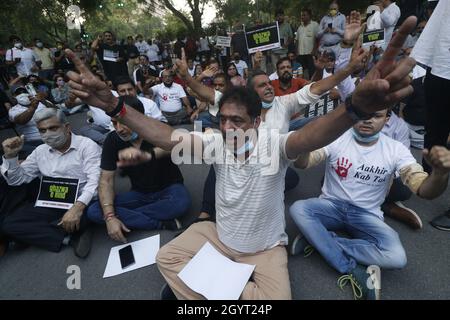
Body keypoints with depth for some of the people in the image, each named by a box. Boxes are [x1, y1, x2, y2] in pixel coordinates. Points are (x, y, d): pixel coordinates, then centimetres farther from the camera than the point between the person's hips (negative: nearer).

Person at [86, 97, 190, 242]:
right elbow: (106, 180, -10)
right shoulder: (112, 140, -10)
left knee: (182, 202, -37)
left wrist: (147, 155, -66)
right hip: (139, 193, 4)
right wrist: (109, 217, -24)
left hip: (169, 188, -3)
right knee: (93, 211, -17)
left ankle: (127, 218, -16)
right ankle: (162, 223, -21)